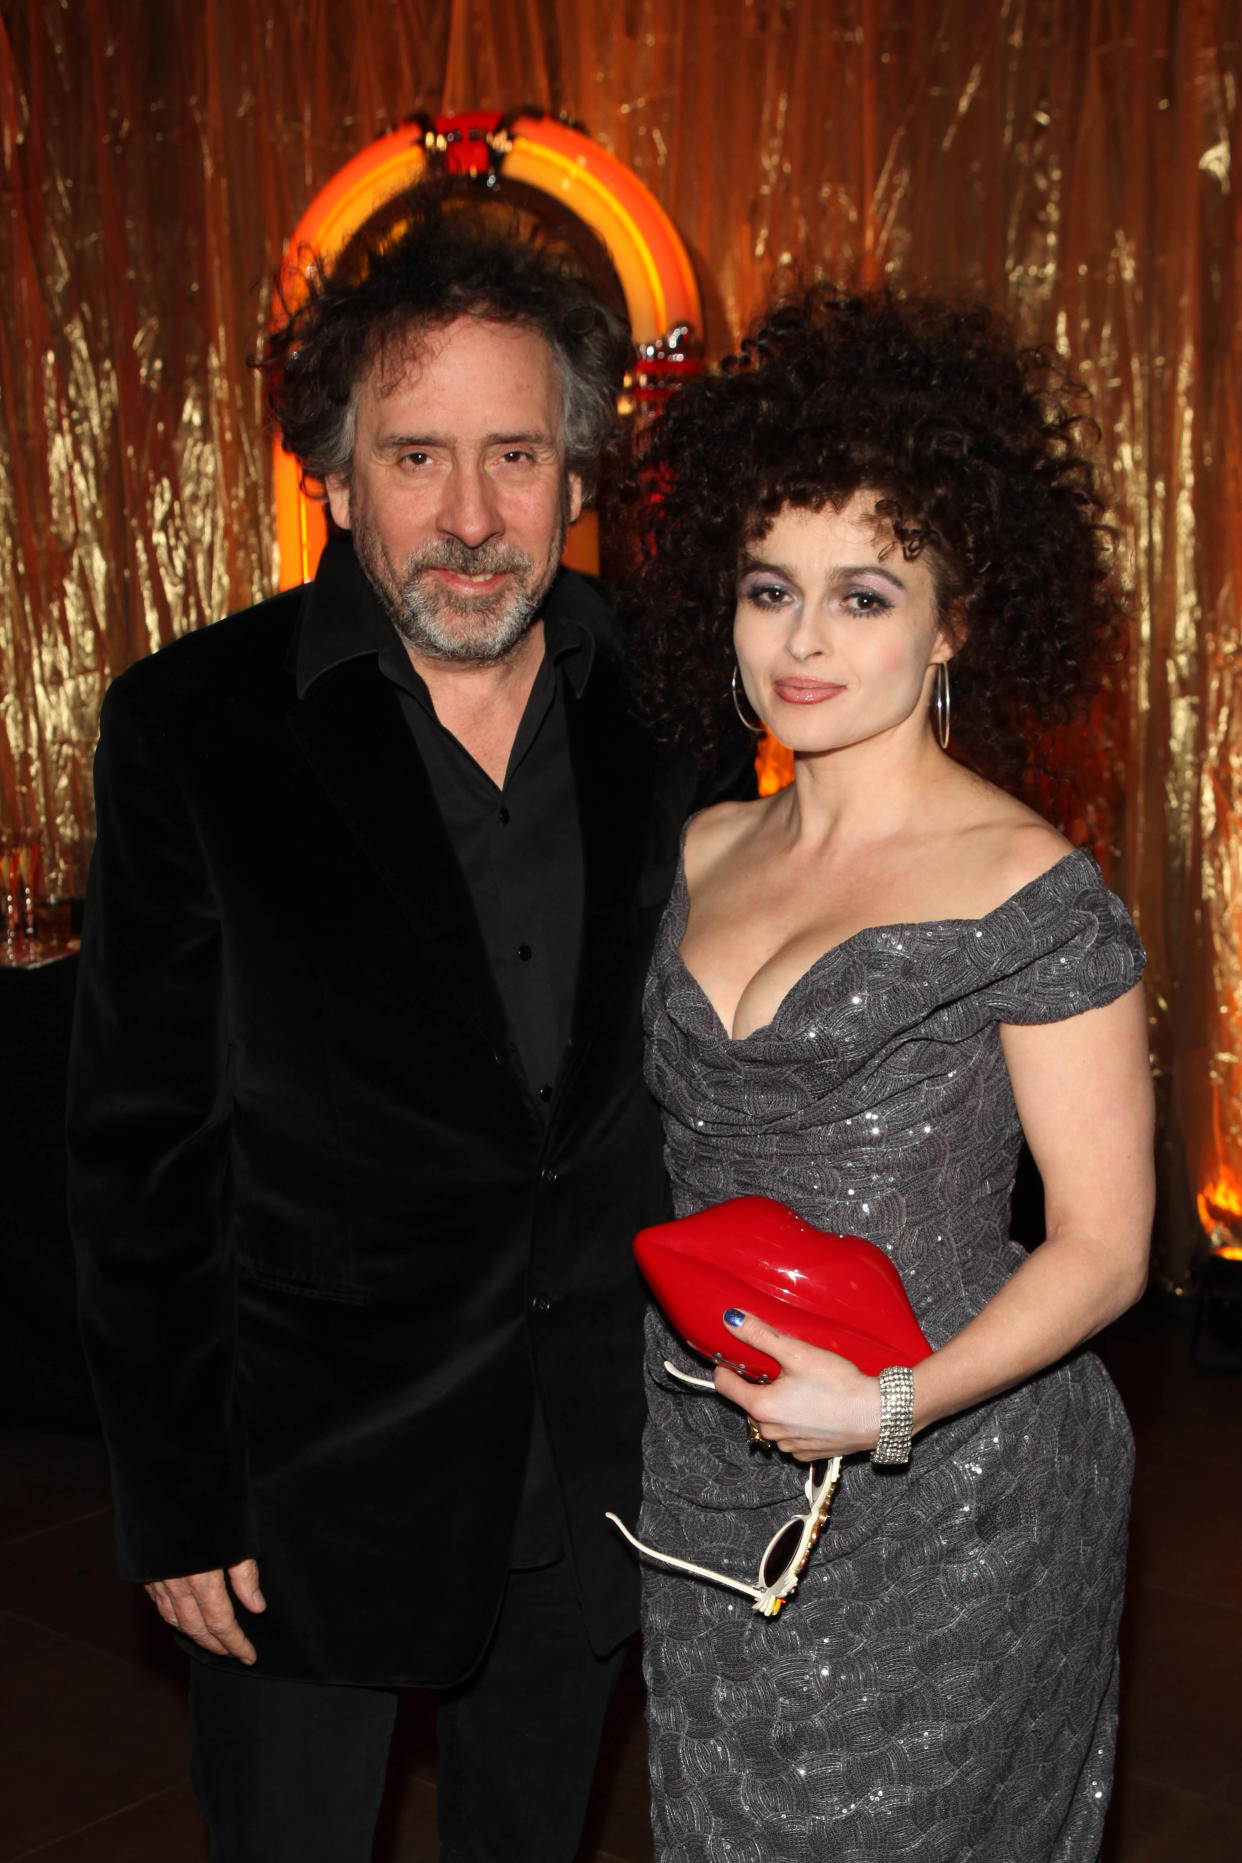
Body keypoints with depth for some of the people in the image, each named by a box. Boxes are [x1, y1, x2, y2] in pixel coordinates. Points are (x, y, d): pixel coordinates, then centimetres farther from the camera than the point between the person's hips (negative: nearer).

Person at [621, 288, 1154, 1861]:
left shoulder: (1029, 895, -14)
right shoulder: (705, 857, 3)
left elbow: (1103, 1242, -13)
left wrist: (900, 1404, -24)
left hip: (940, 1511, -5)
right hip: (707, 1492, 6)